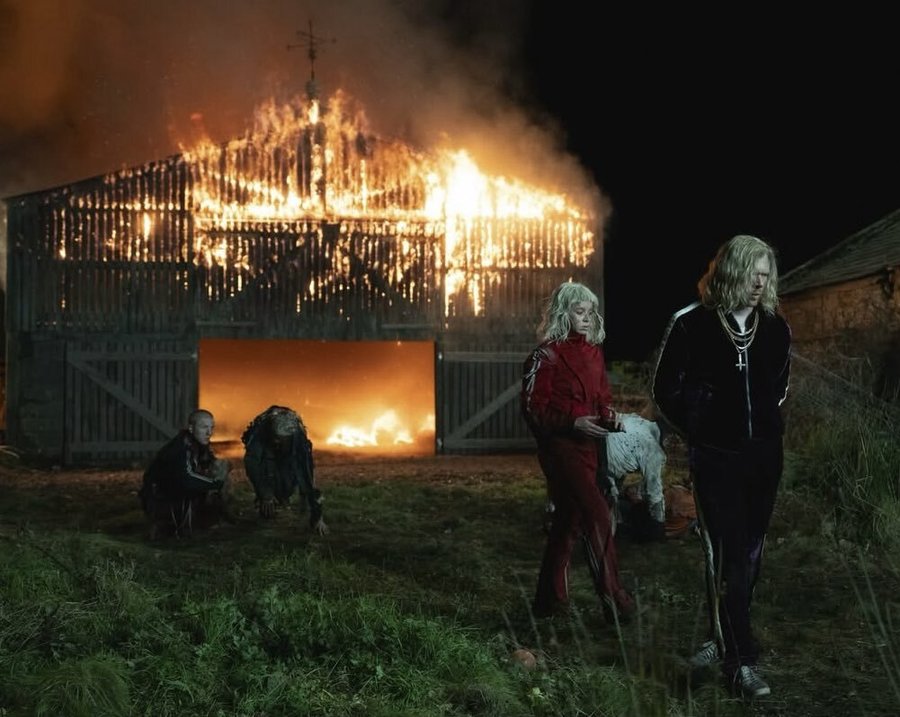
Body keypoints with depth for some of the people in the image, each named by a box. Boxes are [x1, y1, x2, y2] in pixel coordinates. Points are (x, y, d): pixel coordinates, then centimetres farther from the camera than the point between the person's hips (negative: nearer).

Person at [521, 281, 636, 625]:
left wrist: (609, 417, 2)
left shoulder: (593, 352, 13)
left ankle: (550, 600, 22)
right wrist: (574, 423, -22)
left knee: (568, 521, 13)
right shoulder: (545, 356, -10)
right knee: (598, 516, -14)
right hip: (561, 449, -8)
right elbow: (533, 409, -12)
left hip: (590, 448, 8)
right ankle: (614, 601, -8)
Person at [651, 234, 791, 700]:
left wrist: (765, 425, 13)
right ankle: (741, 661, -5)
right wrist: (696, 433, 5)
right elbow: (665, 389, 2)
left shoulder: (775, 328, 4)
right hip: (715, 458, -5)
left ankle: (722, 637, 26)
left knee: (749, 555, 11)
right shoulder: (692, 325, -8)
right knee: (727, 557, -8)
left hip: (764, 456, 5)